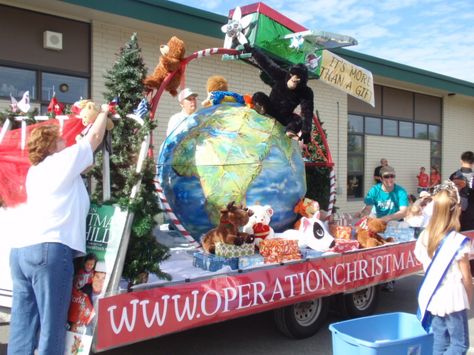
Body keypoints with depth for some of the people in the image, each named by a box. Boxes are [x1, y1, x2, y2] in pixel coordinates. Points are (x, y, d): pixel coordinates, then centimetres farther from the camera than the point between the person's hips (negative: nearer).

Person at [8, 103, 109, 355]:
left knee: (22, 331, 5)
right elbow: (95, 137, 11)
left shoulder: (34, 172, 23)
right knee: (51, 330, -4)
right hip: (49, 251, -8)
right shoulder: (61, 162, 2)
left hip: (21, 250, 8)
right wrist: (104, 112, 28)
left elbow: (82, 165, 33)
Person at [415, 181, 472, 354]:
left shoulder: (424, 236, -2)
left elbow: (426, 266, 5)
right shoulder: (458, 242, -17)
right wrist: (469, 297, 6)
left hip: (432, 297, 6)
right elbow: (466, 277, -9)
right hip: (453, 298, -6)